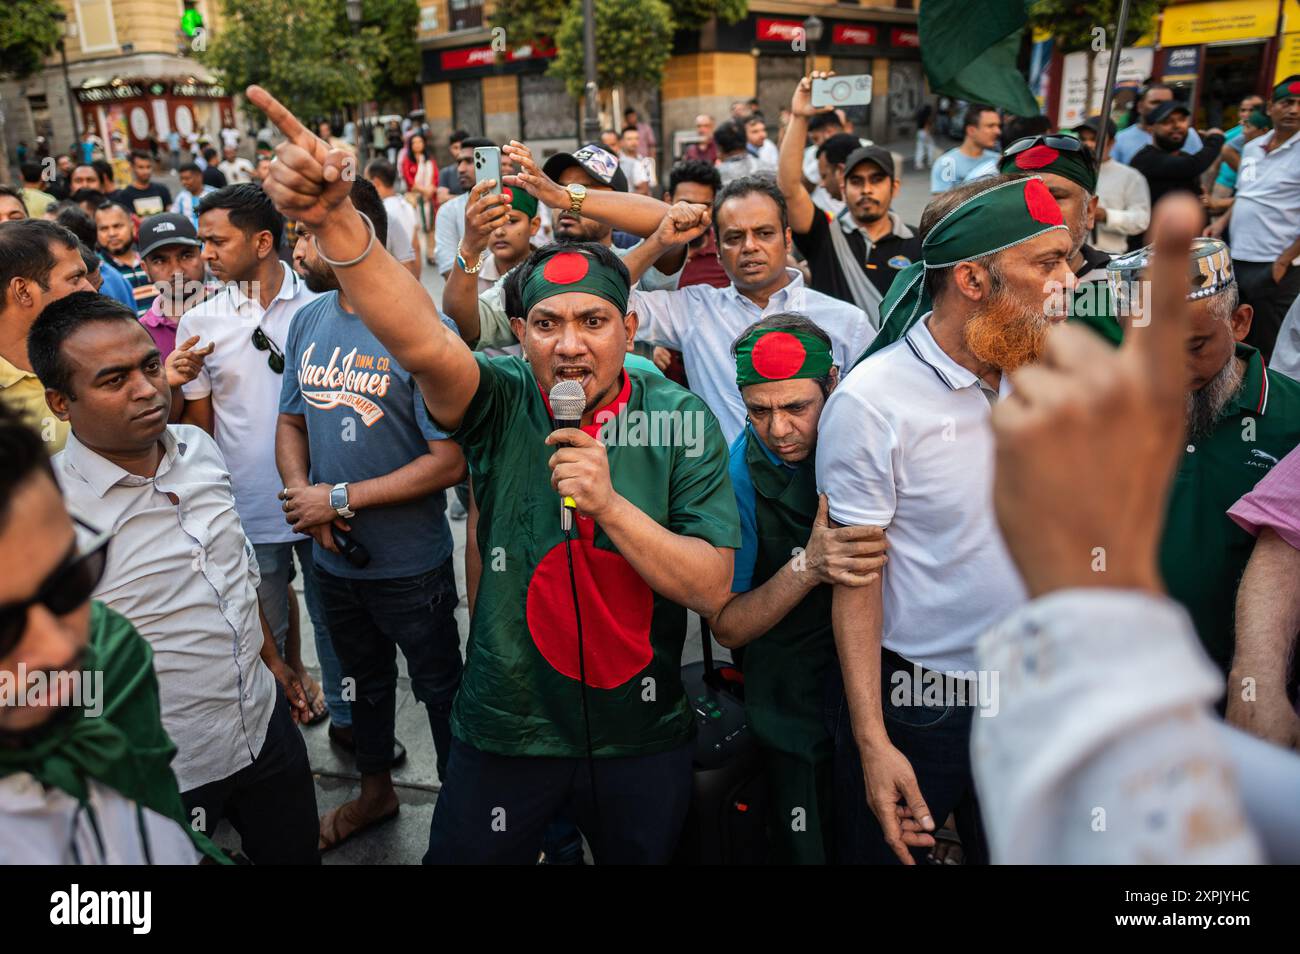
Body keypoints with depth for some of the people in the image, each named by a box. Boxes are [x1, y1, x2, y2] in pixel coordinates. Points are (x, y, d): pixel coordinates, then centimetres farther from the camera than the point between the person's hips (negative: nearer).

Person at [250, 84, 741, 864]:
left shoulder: (682, 421, -10)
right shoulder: (501, 404, -11)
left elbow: (711, 588, -14)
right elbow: (420, 340, -33)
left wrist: (610, 504, -26)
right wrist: (336, 222, -47)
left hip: (642, 735, 1)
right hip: (507, 733, 0)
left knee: (646, 854, 22)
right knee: (465, 852, 17)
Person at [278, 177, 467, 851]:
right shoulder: (308, 321, 0)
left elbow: (450, 462, -22)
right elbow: (292, 421, 9)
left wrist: (340, 498, -20)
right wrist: (300, 492, -11)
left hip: (411, 566, -6)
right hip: (332, 559, 7)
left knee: (440, 687, 14)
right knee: (363, 678, 26)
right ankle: (375, 791, 51)